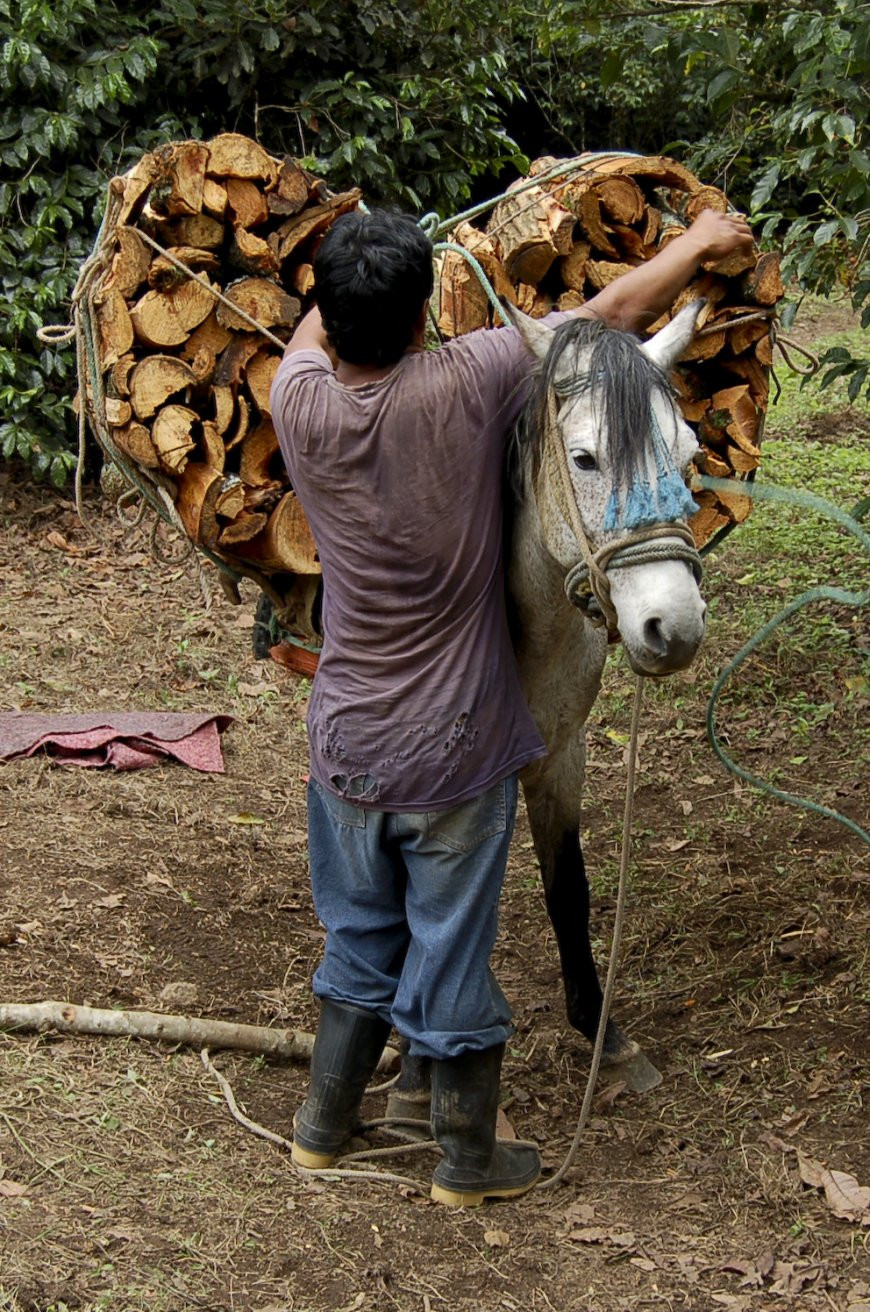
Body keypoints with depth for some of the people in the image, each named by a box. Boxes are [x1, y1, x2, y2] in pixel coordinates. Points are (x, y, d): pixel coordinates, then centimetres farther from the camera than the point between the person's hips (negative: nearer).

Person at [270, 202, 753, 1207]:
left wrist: (355, 285, 30)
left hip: (346, 744, 3)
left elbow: (314, 329, 14)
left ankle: (322, 1125, 36)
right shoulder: (462, 387, -20)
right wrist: (702, 242, 8)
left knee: (359, 938, 22)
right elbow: (614, 312, -7)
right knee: (451, 954, 10)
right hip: (455, 750, -3)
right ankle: (468, 1159, 26)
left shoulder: (300, 401, -12)